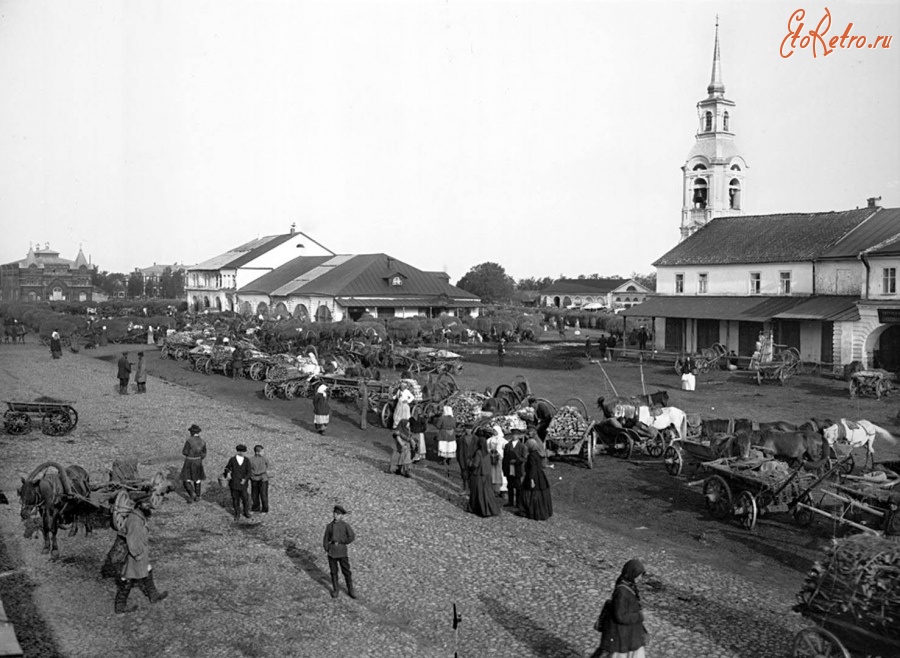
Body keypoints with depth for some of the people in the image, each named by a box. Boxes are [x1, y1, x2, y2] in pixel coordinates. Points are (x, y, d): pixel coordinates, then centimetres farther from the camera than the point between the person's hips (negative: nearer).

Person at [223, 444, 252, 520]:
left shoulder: (247, 461, -5)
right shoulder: (232, 460, -5)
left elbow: (248, 472, -6)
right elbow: (227, 467, 12)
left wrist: (245, 479, -21)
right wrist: (227, 473, -8)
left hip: (242, 483, 0)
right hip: (234, 483, 0)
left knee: (245, 498, 3)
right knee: (235, 499, 8)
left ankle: (246, 512, 25)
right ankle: (237, 514, 24)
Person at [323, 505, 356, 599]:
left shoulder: (345, 525, -2)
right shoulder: (329, 526, 7)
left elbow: (351, 537, -9)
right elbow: (325, 539, 8)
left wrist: (339, 542, -8)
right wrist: (327, 549, -6)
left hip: (342, 551, -2)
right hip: (331, 551, 2)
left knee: (346, 571, 2)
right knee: (333, 571, 9)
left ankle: (350, 590, 15)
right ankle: (335, 590, 23)